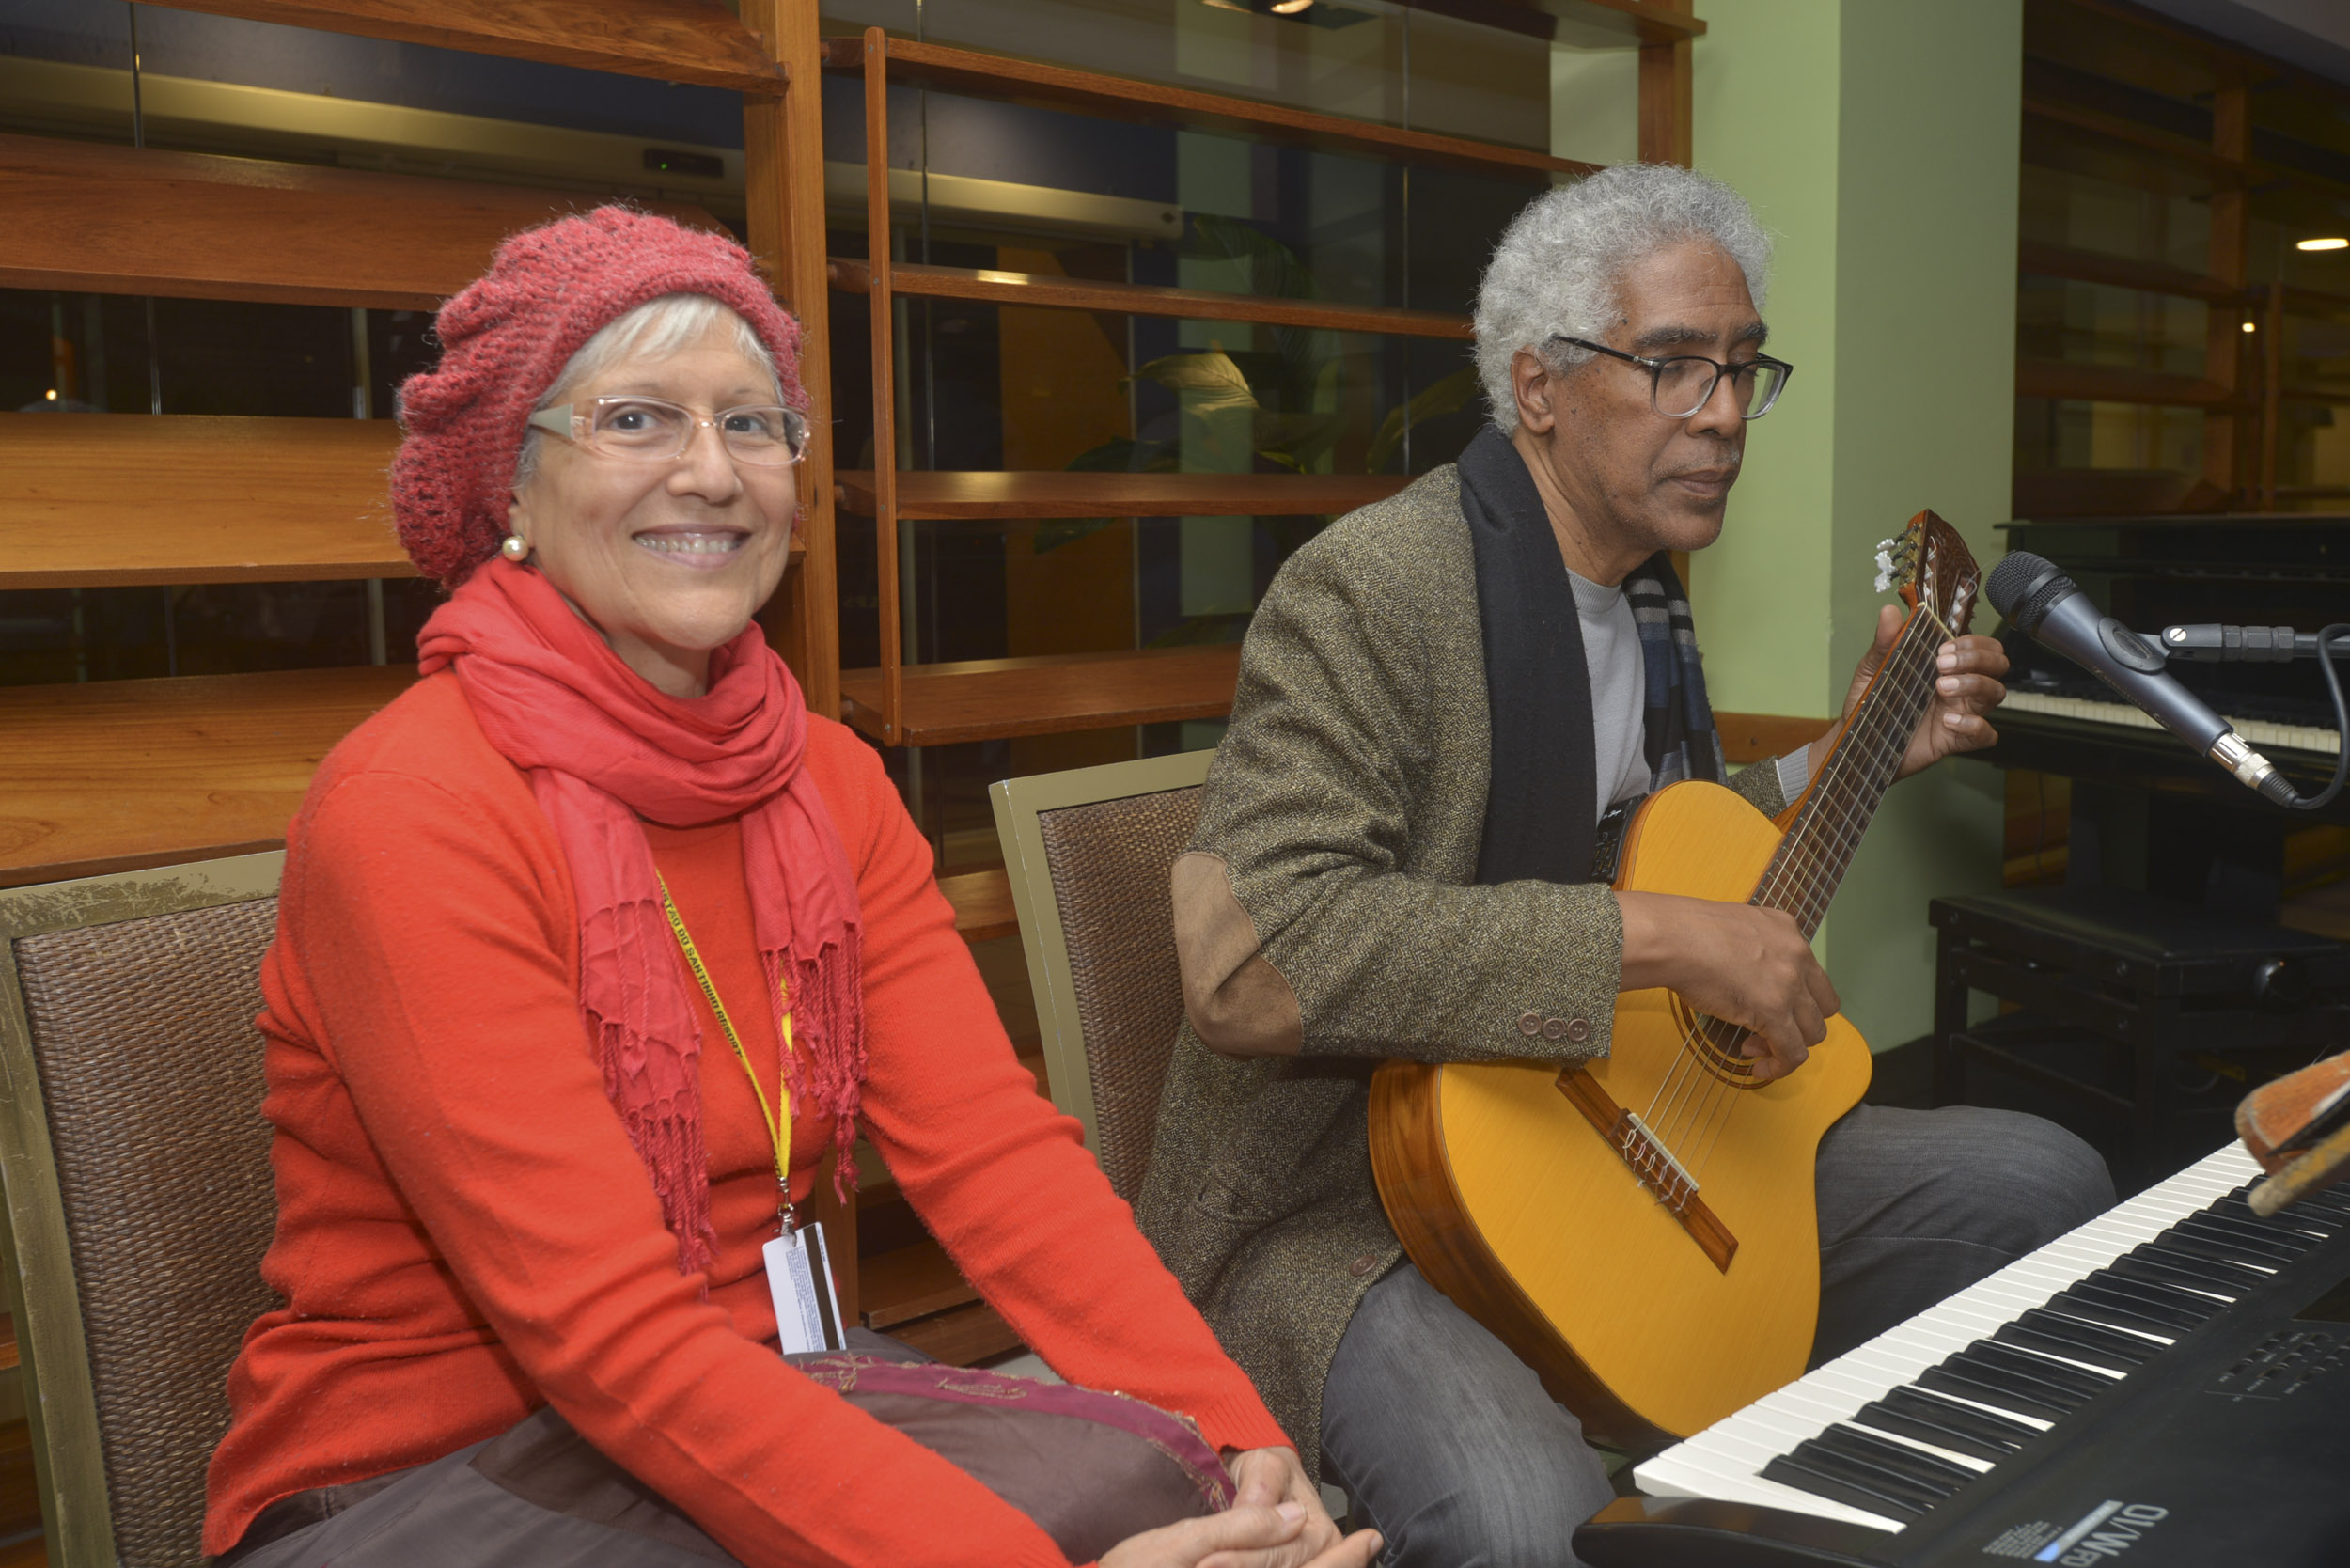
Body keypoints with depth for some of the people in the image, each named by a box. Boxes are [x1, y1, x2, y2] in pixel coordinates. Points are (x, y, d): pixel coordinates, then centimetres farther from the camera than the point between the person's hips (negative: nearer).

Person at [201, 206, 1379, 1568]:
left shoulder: (831, 781, 2)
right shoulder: (410, 815, -18)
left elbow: (990, 1144, -8)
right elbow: (607, 1329, -25)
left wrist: (1236, 1434, -21)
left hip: (752, 1403, 6)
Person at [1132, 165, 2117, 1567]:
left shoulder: (1647, 598, 10)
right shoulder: (1369, 588, -19)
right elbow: (1250, 962, -32)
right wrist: (1659, 937, -31)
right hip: (1354, 1204, -8)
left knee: (2041, 1180, 4)